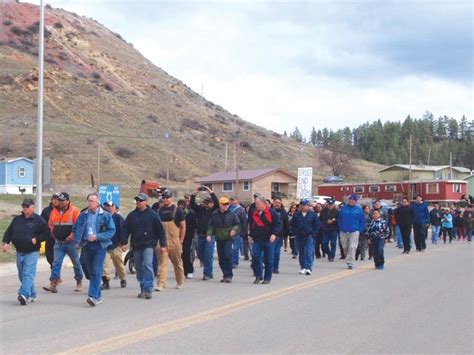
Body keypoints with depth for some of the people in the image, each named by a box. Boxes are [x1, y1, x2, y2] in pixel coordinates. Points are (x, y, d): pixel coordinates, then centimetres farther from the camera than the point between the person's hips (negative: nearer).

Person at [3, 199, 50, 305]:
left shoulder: (38, 220, -4)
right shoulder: (17, 219, 11)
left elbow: (46, 233, -4)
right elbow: (9, 232, 16)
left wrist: (36, 239, -15)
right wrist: (6, 242, 1)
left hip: (32, 252, -6)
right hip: (19, 252, 6)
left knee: (28, 274, -15)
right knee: (22, 275, 12)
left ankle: (24, 294, -24)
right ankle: (32, 295, 25)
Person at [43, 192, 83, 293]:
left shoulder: (74, 211, -8)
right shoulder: (54, 211, 8)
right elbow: (50, 224, 22)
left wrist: (72, 235, -20)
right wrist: (53, 234, 11)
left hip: (71, 242, -4)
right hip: (59, 242, 4)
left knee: (76, 262, 9)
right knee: (56, 262, -5)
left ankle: (79, 283, 24)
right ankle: (53, 283, -7)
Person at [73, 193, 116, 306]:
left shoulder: (105, 215, -3)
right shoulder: (83, 215, 9)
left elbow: (112, 230, -6)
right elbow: (75, 228, 18)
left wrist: (97, 236, -16)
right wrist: (77, 240, 2)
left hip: (99, 246, -4)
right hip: (86, 245, 4)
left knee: (96, 271, -13)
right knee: (91, 272, 9)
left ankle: (93, 296, -17)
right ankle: (98, 296, 20)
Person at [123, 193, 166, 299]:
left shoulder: (152, 214, -1)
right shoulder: (131, 215, 7)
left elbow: (160, 230, 1)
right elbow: (126, 230, 9)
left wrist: (162, 244, -2)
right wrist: (124, 243, 0)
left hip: (149, 245, -4)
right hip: (136, 246, 4)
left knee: (147, 265, -17)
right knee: (139, 268, 8)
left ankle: (148, 289, -16)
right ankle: (142, 289, 18)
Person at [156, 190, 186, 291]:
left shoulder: (177, 210, 2)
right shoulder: (159, 211, 11)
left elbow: (183, 226, 0)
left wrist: (181, 240, -6)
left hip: (174, 240, -2)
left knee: (177, 262, 9)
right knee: (162, 262, -5)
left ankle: (180, 282, 23)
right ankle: (161, 284, -6)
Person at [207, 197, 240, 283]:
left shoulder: (231, 214, 0)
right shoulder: (214, 214, 5)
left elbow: (237, 224, 6)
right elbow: (211, 225, 7)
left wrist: (234, 229, -13)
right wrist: (209, 234, -7)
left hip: (229, 238, -3)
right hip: (219, 239, 3)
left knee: (227, 255, -17)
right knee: (221, 257, 5)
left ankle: (229, 275, -9)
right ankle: (225, 275, 16)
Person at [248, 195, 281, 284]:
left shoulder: (271, 212, -6)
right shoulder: (253, 212, 8)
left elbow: (278, 224, -5)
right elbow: (250, 225, 20)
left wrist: (274, 234, -17)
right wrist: (250, 235, 15)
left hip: (268, 240, -4)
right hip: (256, 240, 4)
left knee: (268, 260, 2)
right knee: (255, 257, -6)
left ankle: (267, 278, 13)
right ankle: (258, 276, 7)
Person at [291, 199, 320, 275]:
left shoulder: (313, 214, -1)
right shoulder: (297, 215, 6)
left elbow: (317, 225, 1)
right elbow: (293, 224, 13)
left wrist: (313, 234, -6)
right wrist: (295, 232, 3)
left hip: (309, 236, -3)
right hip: (299, 237, 3)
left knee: (309, 252, -12)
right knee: (301, 253, 10)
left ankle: (308, 268, -14)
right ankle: (302, 267, 20)